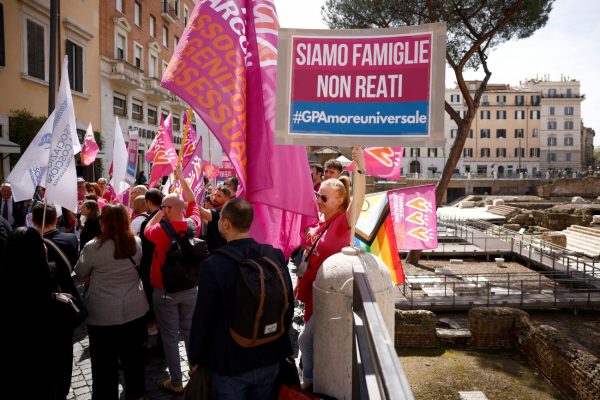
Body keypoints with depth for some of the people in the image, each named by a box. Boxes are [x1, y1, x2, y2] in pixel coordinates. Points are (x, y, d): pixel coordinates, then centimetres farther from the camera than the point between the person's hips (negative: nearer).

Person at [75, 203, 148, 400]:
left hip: (103, 314, -4)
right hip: (135, 310, 4)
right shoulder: (137, 243, -5)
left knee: (105, 362, 12)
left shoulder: (93, 247, -17)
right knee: (134, 356, 19)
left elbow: (78, 274, -2)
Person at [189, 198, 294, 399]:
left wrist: (195, 358, 2)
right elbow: (289, 305, 1)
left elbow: (202, 318, -15)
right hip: (270, 357, 4)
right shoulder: (276, 256, -10)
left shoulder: (213, 265, -23)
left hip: (231, 362, -3)